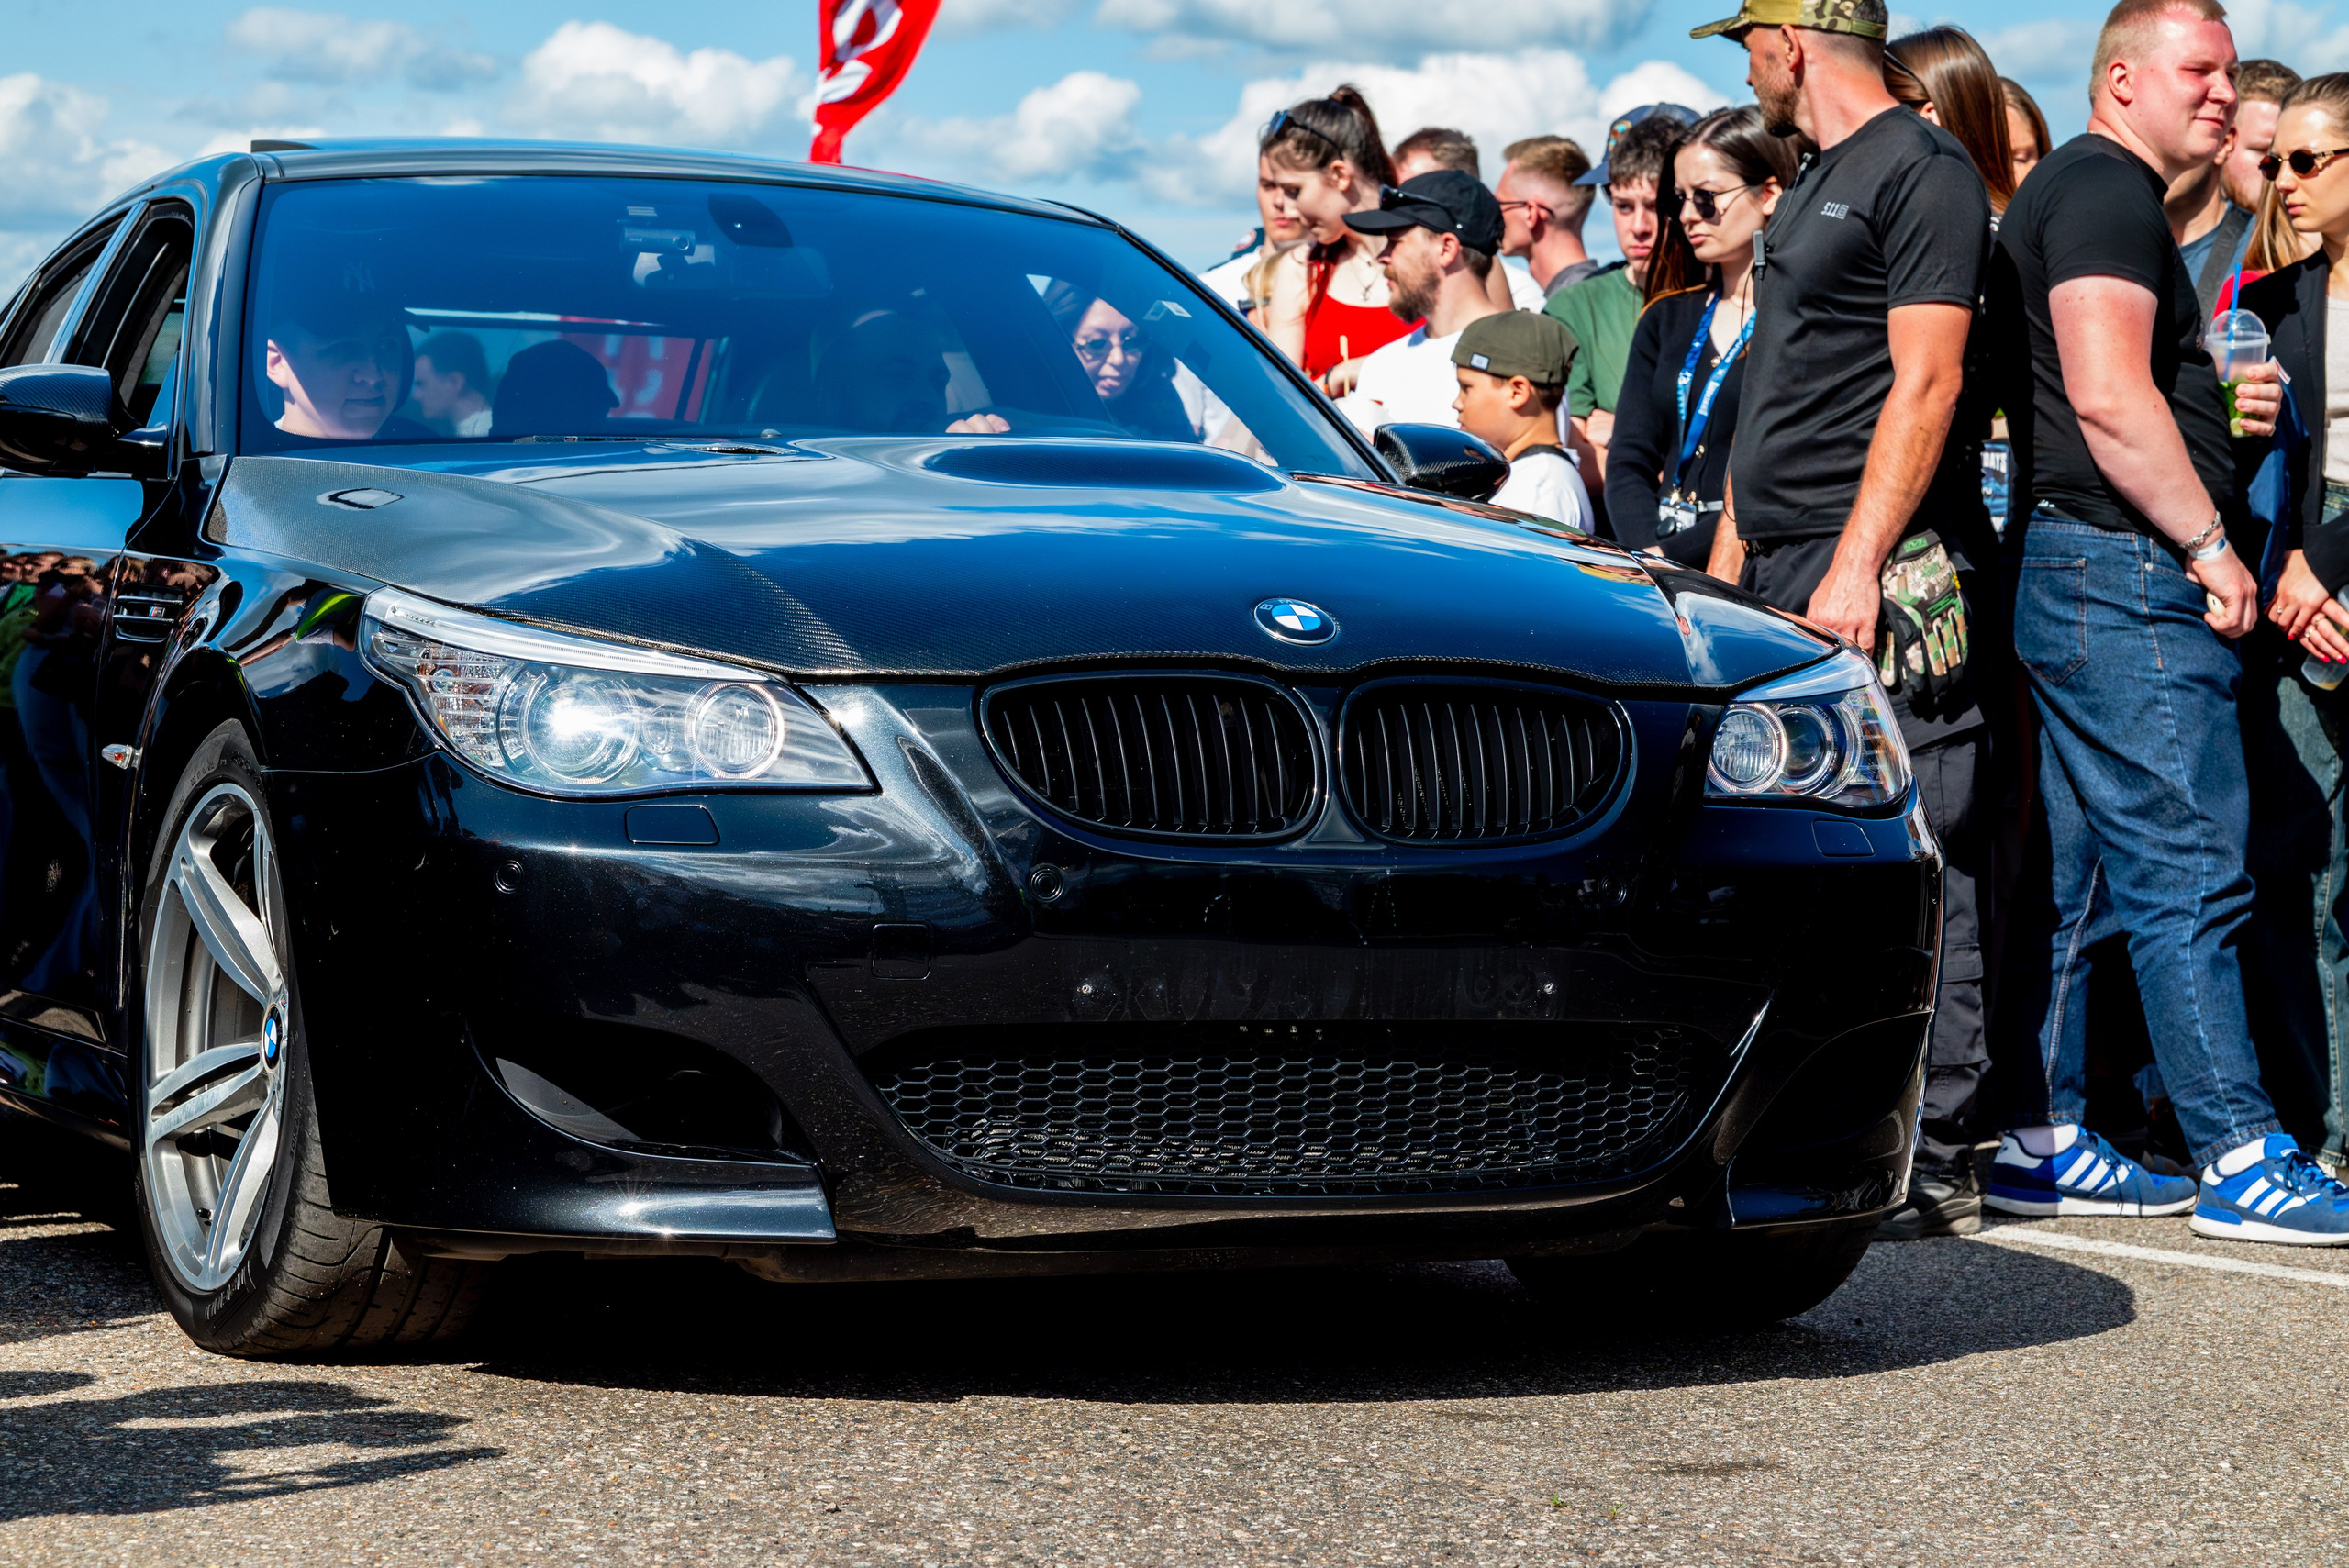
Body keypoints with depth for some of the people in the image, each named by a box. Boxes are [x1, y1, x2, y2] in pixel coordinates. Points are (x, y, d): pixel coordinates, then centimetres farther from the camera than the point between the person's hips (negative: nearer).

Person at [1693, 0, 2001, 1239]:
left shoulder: (1921, 170, -6)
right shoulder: (1809, 190, 23)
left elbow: (1925, 383, -15)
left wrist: (1856, 565, -21)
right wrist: (1725, 567, 20)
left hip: (1890, 579, -9)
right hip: (1783, 581, 9)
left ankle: (1931, 1164, -8)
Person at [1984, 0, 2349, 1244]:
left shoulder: (2077, 194, 23)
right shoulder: (2108, 191, -10)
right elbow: (2106, 396, -22)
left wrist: (2226, 408, 16)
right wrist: (2211, 546, -17)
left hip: (2071, 572, 11)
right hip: (2126, 577, -11)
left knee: (2074, 880, 11)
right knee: (2188, 873, -10)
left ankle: (2037, 1141, 14)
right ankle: (2241, 1161, -10)